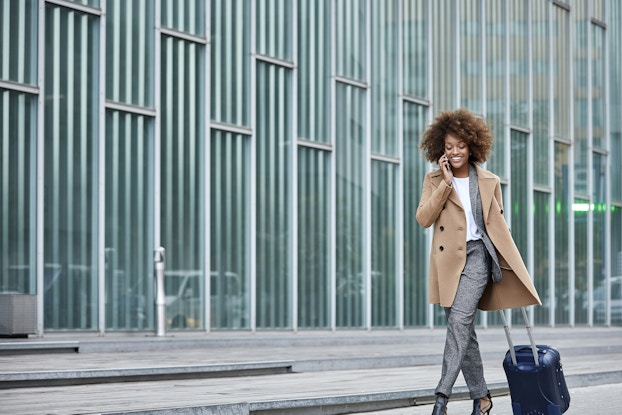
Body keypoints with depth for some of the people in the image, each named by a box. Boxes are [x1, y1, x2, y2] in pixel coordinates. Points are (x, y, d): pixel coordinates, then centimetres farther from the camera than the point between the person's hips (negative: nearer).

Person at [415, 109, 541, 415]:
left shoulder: (489, 182, 8)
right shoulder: (434, 180, 8)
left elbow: (498, 225, 15)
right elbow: (423, 218, -6)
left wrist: (509, 269, 13)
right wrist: (446, 182, -9)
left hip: (477, 255, -2)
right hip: (449, 261, 2)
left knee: (459, 321, -19)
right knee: (464, 331, 6)